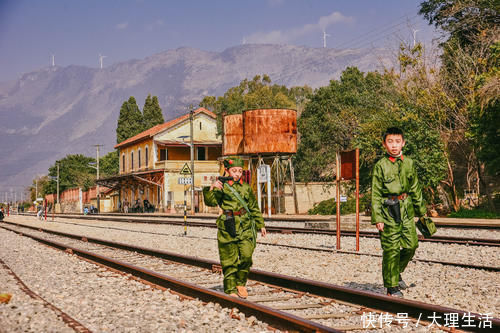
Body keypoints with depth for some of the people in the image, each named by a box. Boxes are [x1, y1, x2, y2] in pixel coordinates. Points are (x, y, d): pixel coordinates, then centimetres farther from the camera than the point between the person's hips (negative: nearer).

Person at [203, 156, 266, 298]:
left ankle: (241, 283, 11)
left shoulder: (246, 188, 13)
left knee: (246, 255, -10)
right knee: (229, 260, 1)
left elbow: (254, 208, 22)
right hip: (227, 228, -2)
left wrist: (260, 225, 22)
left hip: (245, 227, 3)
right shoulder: (222, 186, 1)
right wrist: (211, 189, -31)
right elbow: (210, 202, -14)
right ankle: (230, 289, 11)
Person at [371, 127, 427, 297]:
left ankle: (396, 272, 31)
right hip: (388, 211, -4)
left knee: (411, 245, 6)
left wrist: (421, 210, 17)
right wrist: (377, 218, -10)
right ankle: (392, 286, 9)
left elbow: (416, 189, 16)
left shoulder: (409, 163, 7)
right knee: (391, 249, -2)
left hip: (407, 210, 5)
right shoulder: (380, 166, -6)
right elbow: (375, 194, -5)